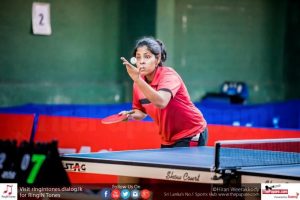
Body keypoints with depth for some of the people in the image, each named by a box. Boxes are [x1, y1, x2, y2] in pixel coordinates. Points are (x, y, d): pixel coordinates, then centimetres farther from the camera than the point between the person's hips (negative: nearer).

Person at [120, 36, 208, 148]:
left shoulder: (169, 75, -21)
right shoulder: (139, 83, -1)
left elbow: (161, 102, -42)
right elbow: (141, 111, 13)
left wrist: (137, 79, -49)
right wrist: (130, 115, -9)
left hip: (191, 135, -7)